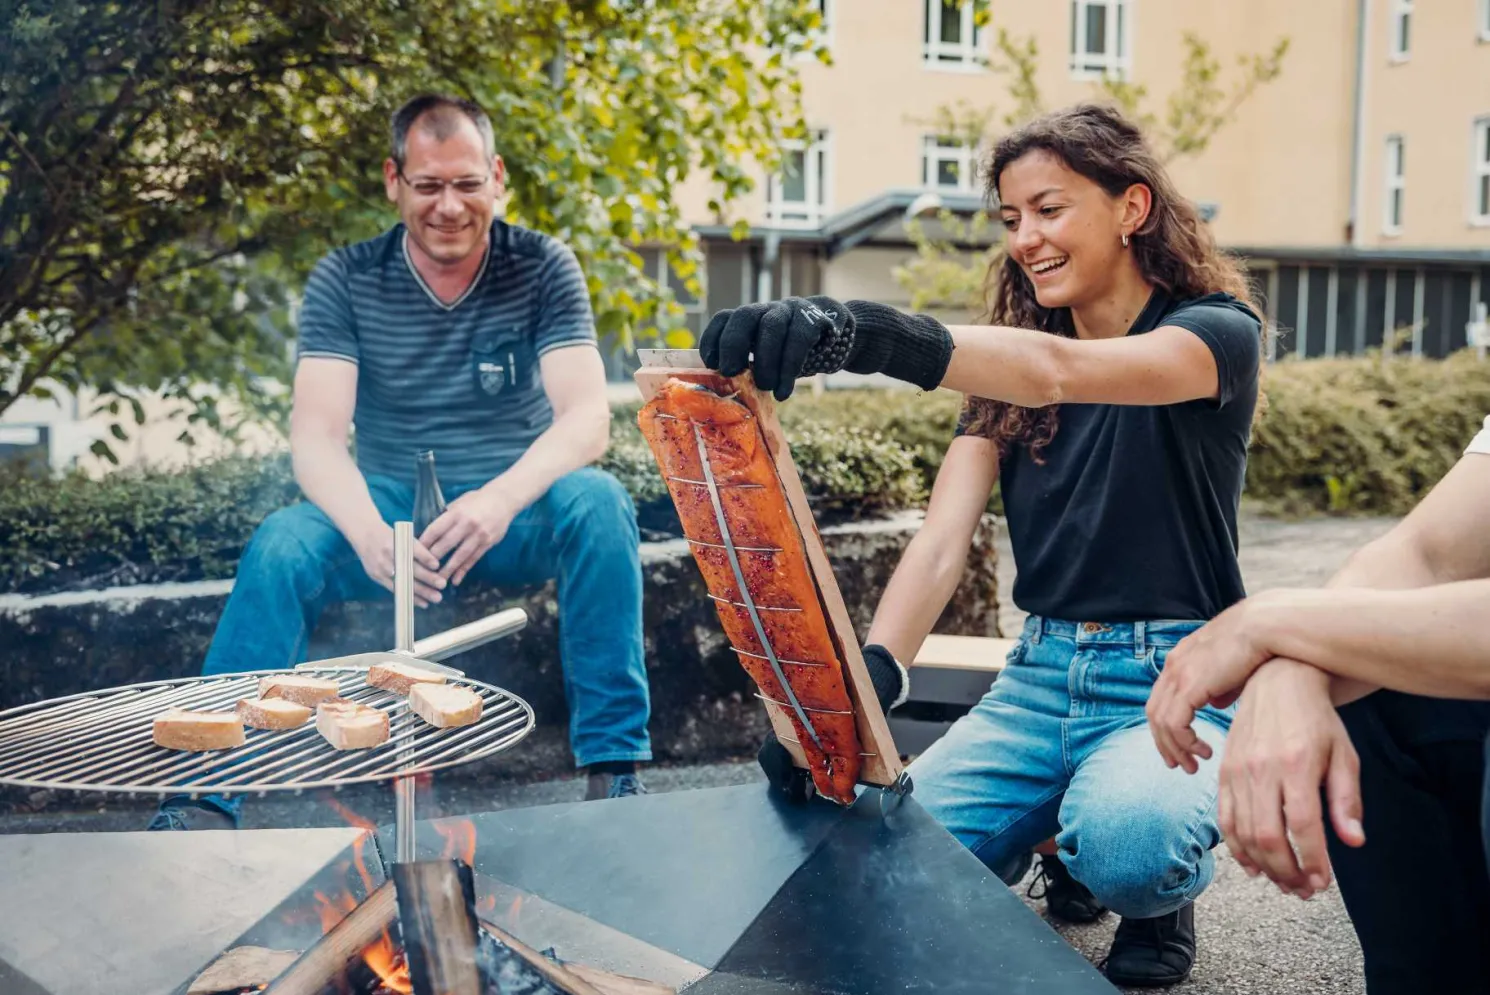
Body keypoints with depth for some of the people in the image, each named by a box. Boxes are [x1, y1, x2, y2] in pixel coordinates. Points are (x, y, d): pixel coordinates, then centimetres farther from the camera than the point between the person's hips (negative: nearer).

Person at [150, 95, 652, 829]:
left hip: (518, 512, 0)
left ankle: (614, 768, -25)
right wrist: (368, 530, -36)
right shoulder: (345, 281, -2)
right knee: (280, 546, -28)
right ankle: (205, 800, -22)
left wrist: (502, 498, -38)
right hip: (389, 511, 1)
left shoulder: (543, 268, -4)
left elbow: (586, 418, -16)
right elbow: (316, 435, -13)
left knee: (597, 502, -32)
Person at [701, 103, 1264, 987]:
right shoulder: (1013, 368, 9)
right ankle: (1060, 834, 14)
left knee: (1126, 845, -36)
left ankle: (1164, 898, 2)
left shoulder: (1218, 330, -7)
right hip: (1041, 673, 5)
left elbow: (1061, 373, -31)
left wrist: (874, 335, -49)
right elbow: (943, 540, -5)